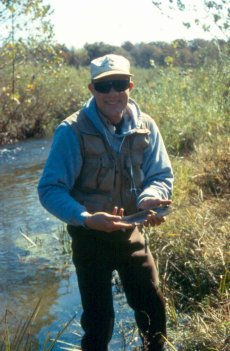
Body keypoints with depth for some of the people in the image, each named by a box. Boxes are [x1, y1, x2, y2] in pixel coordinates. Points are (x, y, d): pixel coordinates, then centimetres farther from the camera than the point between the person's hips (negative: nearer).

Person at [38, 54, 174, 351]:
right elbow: (50, 189, -21)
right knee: (99, 320, 8)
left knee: (153, 307, 16)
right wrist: (86, 218, -37)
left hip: (132, 231, 4)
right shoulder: (72, 131, -20)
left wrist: (150, 199, -26)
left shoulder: (145, 127, -7)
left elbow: (161, 175, -3)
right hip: (90, 236, -4)